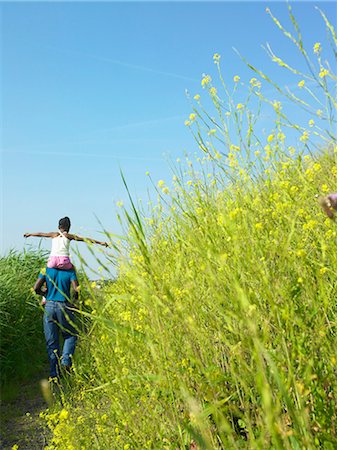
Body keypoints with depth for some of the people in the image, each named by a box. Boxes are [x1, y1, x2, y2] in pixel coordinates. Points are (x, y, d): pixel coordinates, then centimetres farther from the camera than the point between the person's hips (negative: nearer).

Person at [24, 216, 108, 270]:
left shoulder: (54, 234, 16)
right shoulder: (69, 236, 11)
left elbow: (40, 234, 31)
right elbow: (86, 239, 10)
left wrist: (29, 234, 48)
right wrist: (100, 242, 12)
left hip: (53, 260, 1)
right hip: (64, 262, -1)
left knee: (48, 266, 35)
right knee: (73, 268, 31)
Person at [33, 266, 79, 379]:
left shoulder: (46, 271, 4)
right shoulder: (70, 271, -2)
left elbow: (36, 288, -4)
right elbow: (76, 289, -13)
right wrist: (75, 300, 7)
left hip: (49, 306, 2)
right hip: (64, 306, -2)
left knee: (51, 341, 8)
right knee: (70, 335, 19)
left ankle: (54, 373, 9)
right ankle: (66, 360, -2)